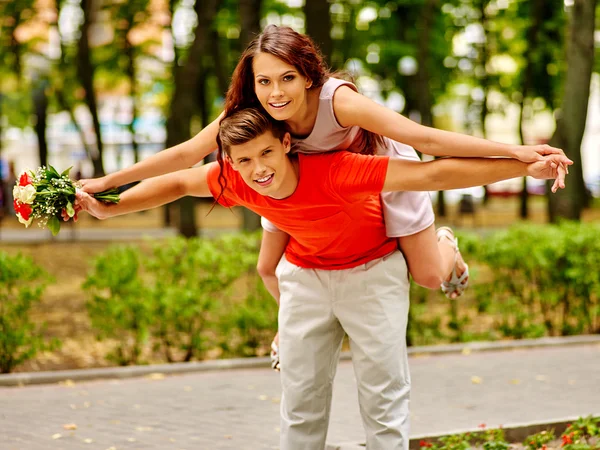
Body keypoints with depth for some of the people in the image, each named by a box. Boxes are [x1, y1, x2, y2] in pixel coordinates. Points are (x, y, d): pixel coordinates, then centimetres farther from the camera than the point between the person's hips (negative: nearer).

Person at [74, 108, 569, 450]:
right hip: (305, 275, 4)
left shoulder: (334, 171, -37)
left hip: (372, 272, -4)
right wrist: (110, 209, 6)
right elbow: (179, 182, -1)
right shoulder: (235, 181, -22)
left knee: (384, 397, -3)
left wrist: (525, 168, -42)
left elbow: (431, 174, -40)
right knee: (300, 398, 6)